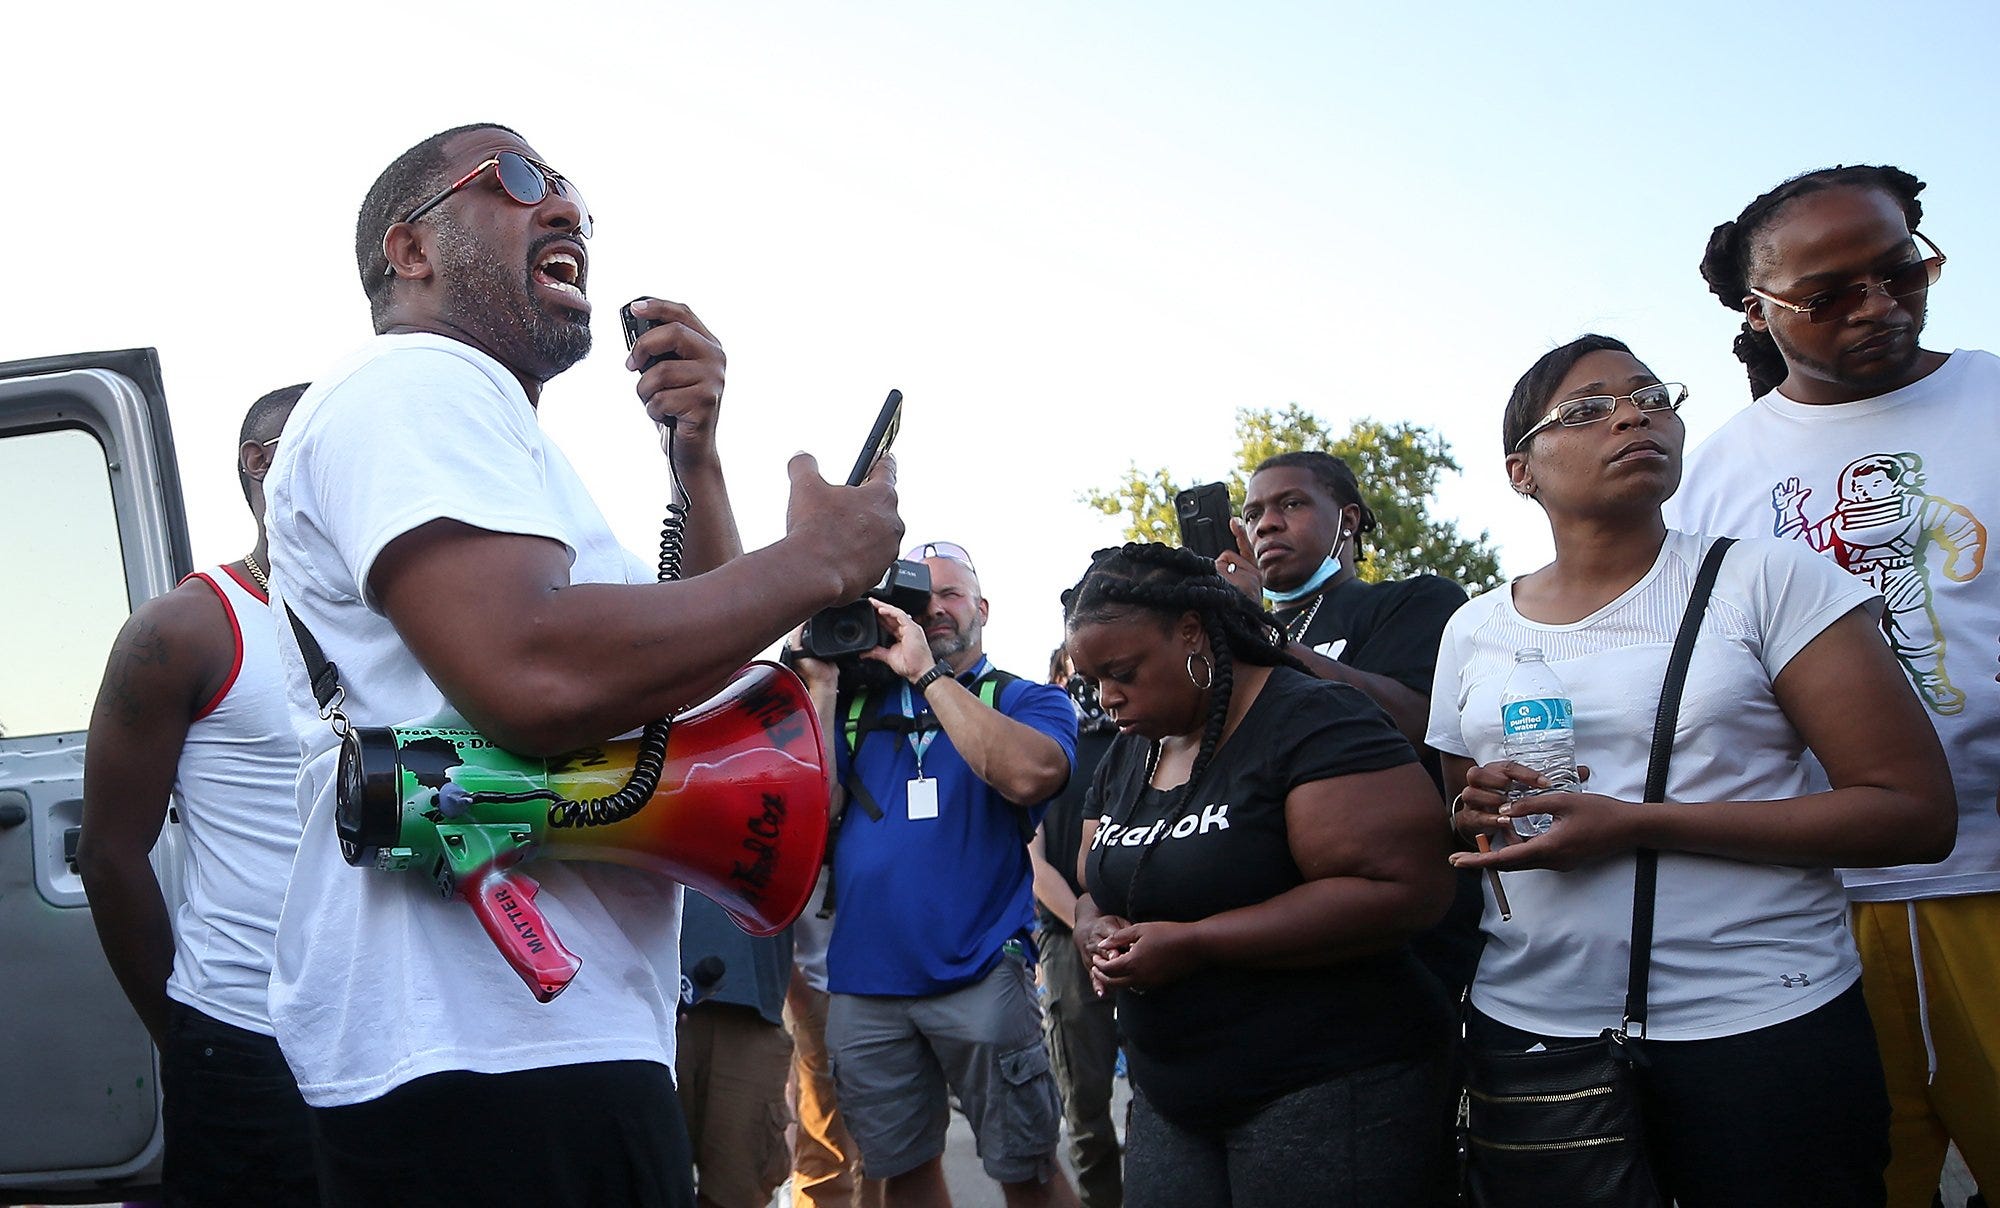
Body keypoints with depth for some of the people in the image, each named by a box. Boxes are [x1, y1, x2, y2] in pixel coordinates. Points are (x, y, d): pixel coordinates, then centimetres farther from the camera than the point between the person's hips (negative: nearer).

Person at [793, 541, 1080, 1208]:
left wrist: (927, 673, -15)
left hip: (980, 976, -3)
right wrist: (822, 684, -1)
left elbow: (1030, 774, -20)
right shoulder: (856, 705, 13)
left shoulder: (1027, 700, 3)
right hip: (863, 983, 4)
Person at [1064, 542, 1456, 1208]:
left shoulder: (1310, 721, -13)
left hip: (1328, 1093, -7)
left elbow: (1404, 889, -23)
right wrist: (1100, 933, -6)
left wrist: (1196, 944, -22)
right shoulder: (1126, 758, 13)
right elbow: (1095, 894, 20)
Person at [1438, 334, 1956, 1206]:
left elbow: (1915, 814, -10)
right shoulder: (1473, 630, 8)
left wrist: (1636, 825, -18)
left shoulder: (1767, 580, -4)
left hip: (1758, 1029, -3)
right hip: (1528, 1023, 3)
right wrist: (1474, 813, -7)